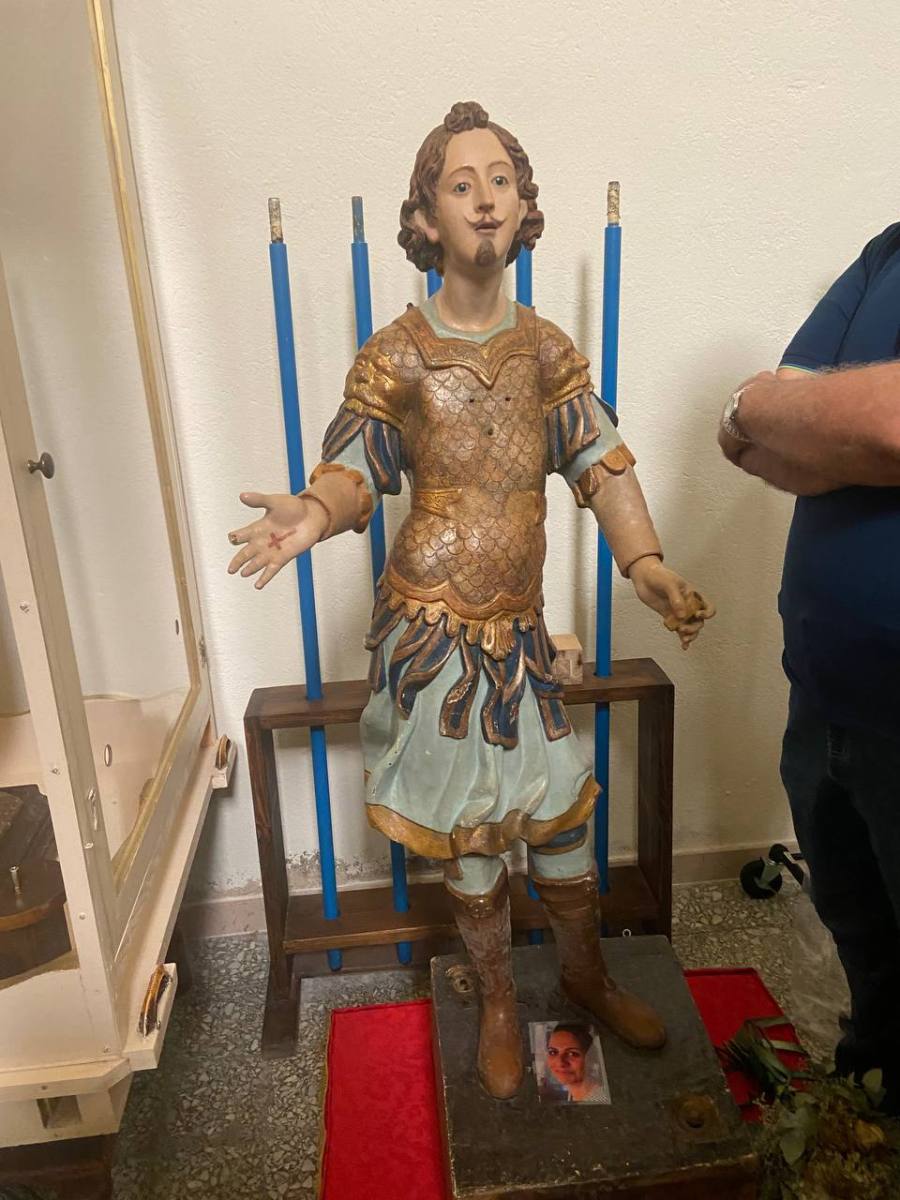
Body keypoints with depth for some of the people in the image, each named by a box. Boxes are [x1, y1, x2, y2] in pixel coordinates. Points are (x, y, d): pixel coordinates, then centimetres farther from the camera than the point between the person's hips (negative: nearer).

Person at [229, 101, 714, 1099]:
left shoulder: (546, 349, 5)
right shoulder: (395, 357, -3)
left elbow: (601, 463, -2)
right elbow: (354, 472, -6)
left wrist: (644, 561, -18)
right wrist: (313, 515, -30)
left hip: (518, 627, 3)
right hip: (429, 626, -3)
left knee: (559, 810, 11)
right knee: (468, 831, 9)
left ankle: (586, 977, 40)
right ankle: (498, 1005, 35)